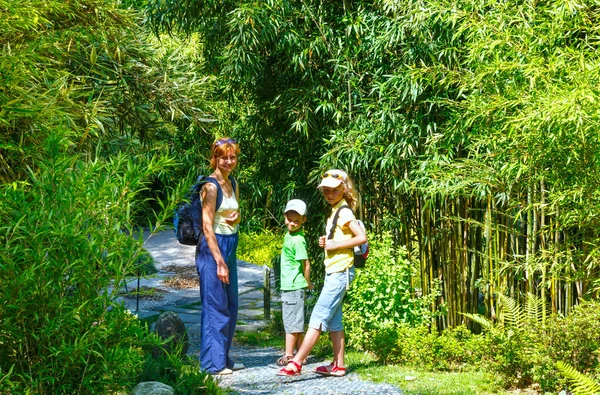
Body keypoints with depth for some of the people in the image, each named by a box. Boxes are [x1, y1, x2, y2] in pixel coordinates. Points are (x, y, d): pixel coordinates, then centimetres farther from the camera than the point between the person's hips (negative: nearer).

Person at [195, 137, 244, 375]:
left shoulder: (233, 184, 11)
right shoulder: (211, 186, -13)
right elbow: (207, 227, -16)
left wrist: (236, 217, -1)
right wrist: (219, 262, -19)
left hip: (230, 246, 8)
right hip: (213, 247, -8)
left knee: (230, 306, 12)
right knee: (215, 306, -4)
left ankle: (224, 358, 22)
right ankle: (213, 362, 4)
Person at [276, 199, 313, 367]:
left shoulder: (297, 240, -18)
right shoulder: (288, 235, 10)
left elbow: (306, 264, -17)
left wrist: (307, 283, -5)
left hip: (294, 287, -10)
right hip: (288, 286, 10)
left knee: (292, 322, -3)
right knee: (295, 322, 13)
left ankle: (289, 355, 2)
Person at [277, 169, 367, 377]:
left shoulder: (344, 212, -13)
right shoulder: (334, 212, 15)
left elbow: (362, 237, -21)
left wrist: (336, 244, -19)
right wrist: (326, 242, 4)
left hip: (340, 272, -10)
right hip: (333, 271, 10)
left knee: (318, 317, -11)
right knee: (333, 320, 10)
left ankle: (296, 363, -13)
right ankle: (338, 365, 14)